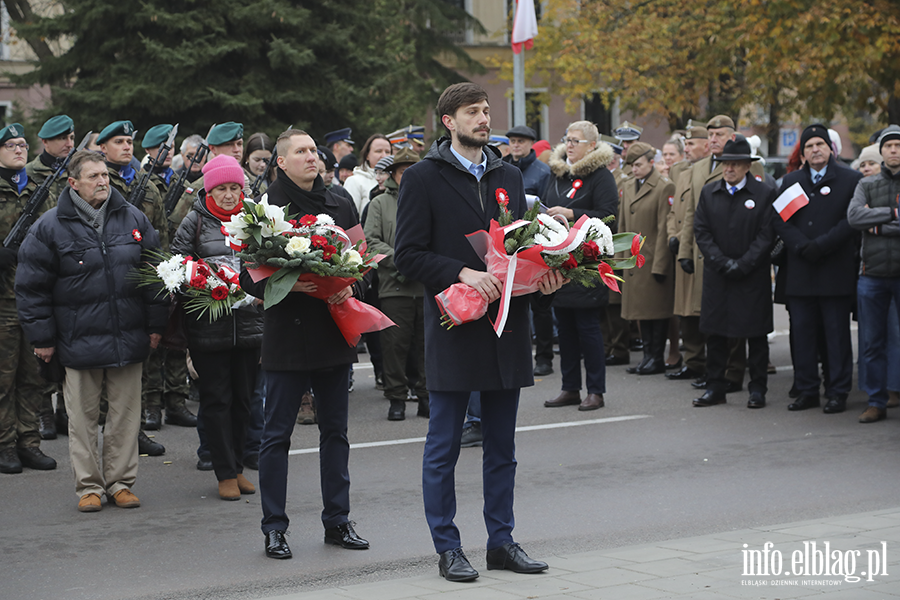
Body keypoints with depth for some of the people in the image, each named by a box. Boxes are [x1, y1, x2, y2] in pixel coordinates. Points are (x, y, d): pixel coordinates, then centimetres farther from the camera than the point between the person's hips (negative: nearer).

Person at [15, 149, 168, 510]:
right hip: (79, 341, -2)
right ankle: (89, 486, 13)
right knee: (83, 416, 4)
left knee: (126, 413, 6)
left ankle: (121, 482, 17)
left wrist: (155, 324, 8)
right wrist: (42, 337, -3)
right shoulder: (50, 227, -3)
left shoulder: (134, 219, 6)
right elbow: (32, 286, -1)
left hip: (128, 339, 3)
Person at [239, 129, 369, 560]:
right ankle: (274, 528, 9)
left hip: (335, 333, 5)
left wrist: (350, 288, -5)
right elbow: (250, 279, -6)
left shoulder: (339, 207, 10)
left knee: (335, 430, 11)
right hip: (288, 335, -5)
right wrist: (288, 285, -22)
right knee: (277, 434, 1)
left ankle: (337, 520, 20)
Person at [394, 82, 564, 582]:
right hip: (453, 329, -5)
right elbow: (408, 256, -9)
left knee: (501, 446, 11)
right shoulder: (423, 178, -4)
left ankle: (501, 540, 20)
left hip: (506, 325, 5)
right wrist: (463, 273, -21)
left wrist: (542, 273, -1)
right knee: (443, 447, 2)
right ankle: (447, 547, 11)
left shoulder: (509, 177, 14)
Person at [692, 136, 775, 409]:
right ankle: (716, 387, 14)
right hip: (716, 276, 3)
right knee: (715, 332, 5)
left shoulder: (765, 194, -2)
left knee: (756, 334, 2)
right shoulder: (708, 193, 8)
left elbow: (767, 235, -7)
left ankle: (758, 389, 10)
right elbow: (701, 231, 3)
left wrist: (743, 264, -14)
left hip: (753, 277, -3)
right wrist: (722, 262, -9)